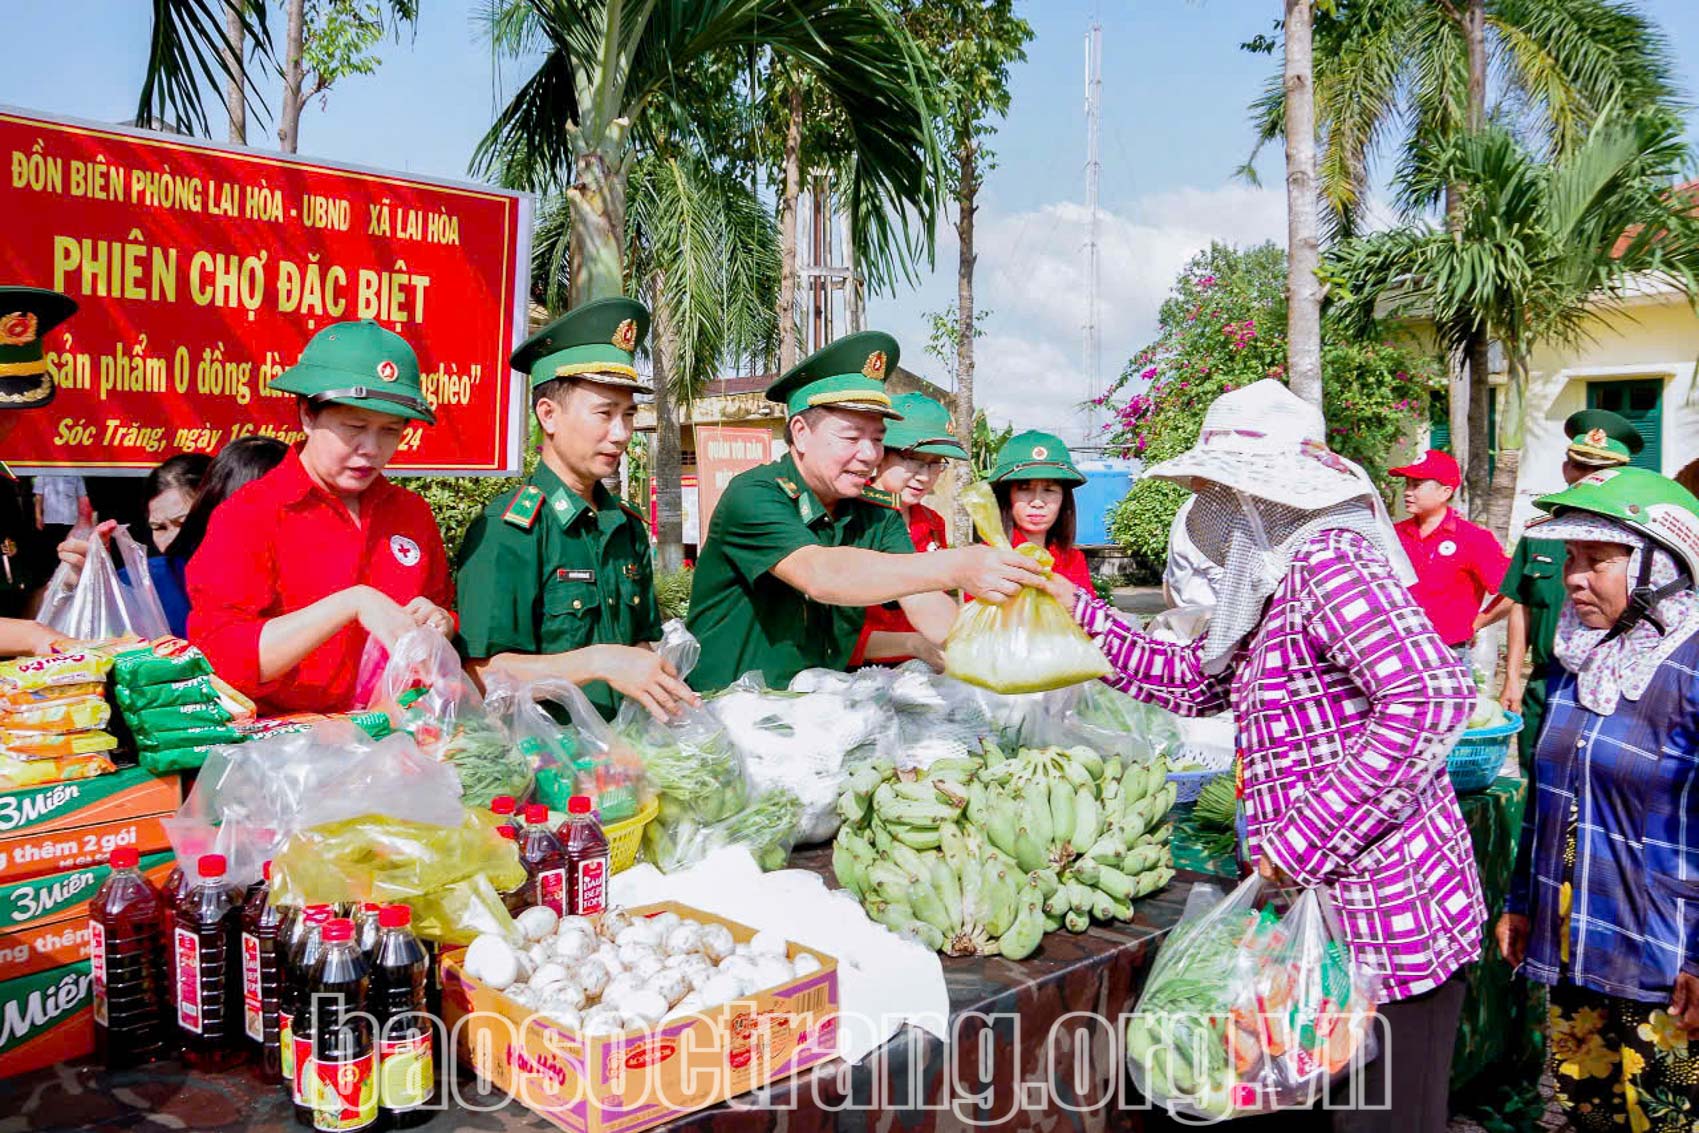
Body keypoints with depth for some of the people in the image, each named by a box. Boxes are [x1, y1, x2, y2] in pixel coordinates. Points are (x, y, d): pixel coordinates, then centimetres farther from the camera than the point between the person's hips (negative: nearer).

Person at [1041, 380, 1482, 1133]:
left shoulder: (1329, 560, -17)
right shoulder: (1283, 580, 14)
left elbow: (1432, 697, -28)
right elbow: (1190, 681, 22)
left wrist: (1303, 842, -25)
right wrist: (1079, 610, 18)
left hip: (1392, 916, -9)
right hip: (1328, 914, 9)